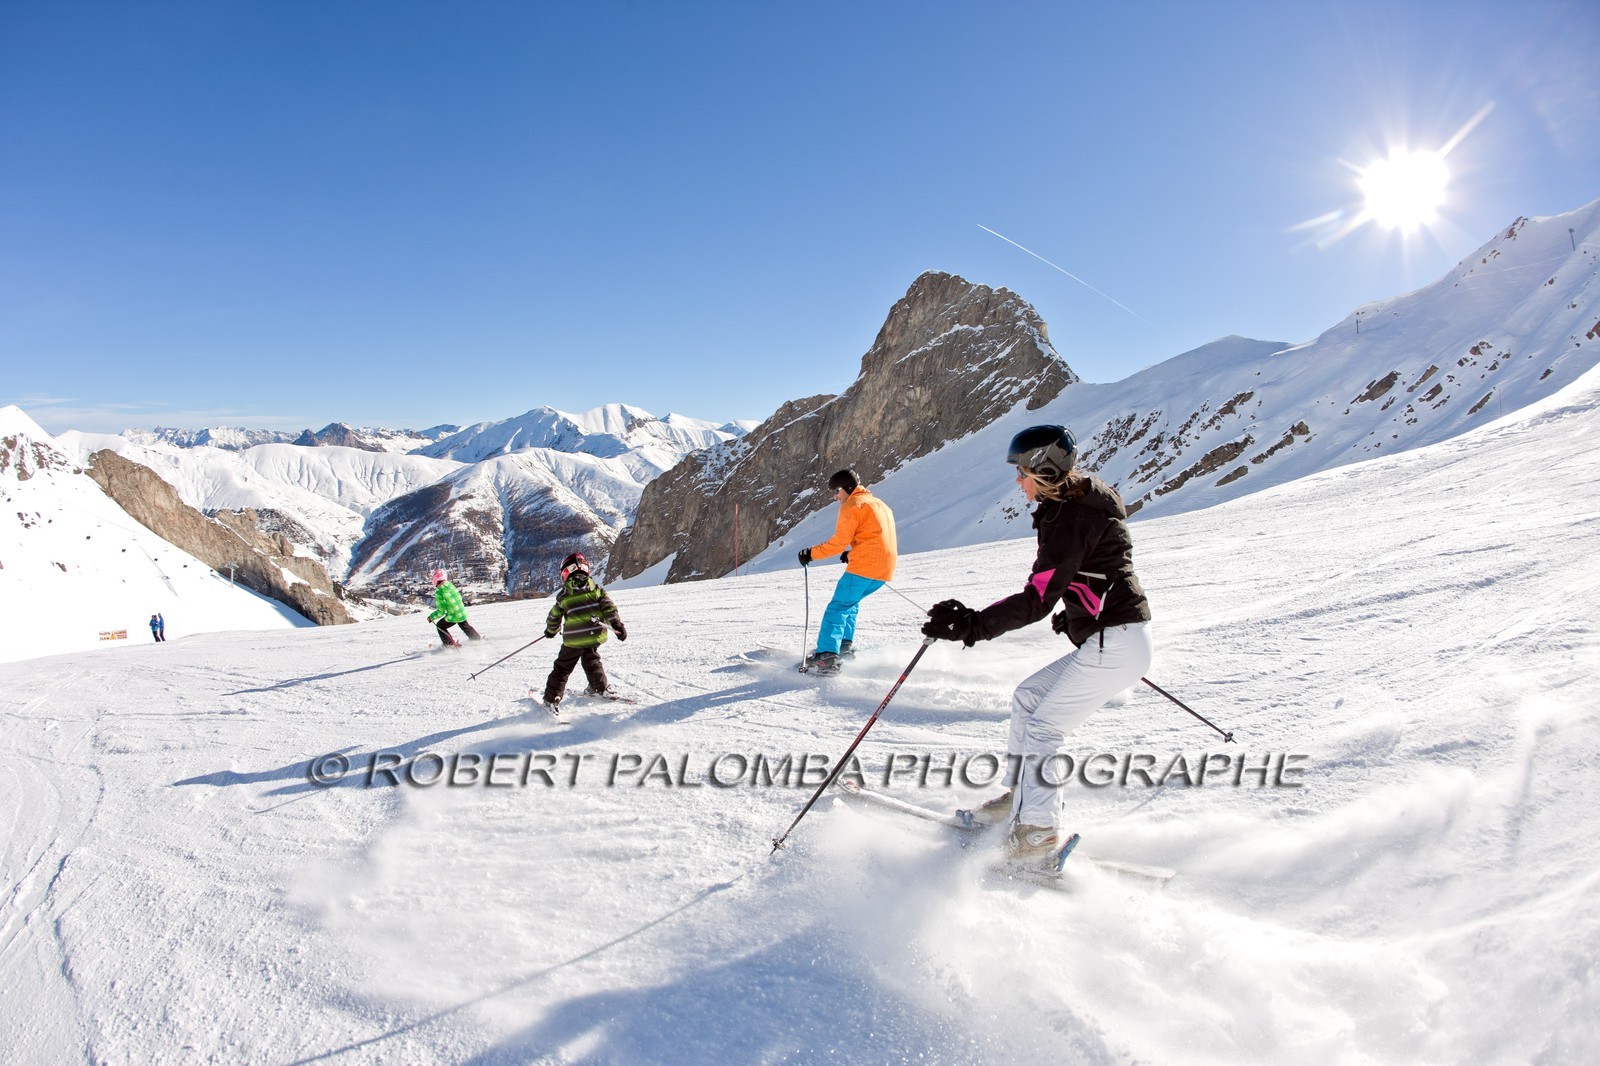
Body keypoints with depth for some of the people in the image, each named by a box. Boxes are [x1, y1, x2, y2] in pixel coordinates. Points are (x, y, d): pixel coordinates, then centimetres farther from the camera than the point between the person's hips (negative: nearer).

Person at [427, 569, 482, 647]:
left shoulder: (438, 592, -19)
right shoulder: (450, 585, -2)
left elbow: (441, 612, -15)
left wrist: (431, 617, 0)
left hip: (453, 616, -6)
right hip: (462, 613, 6)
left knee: (440, 626, 18)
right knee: (465, 626, 32)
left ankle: (450, 644, 15)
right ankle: (476, 638, 45)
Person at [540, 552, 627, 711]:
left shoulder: (564, 595, -2)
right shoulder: (596, 588, 3)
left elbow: (554, 617, 10)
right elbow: (609, 607, -2)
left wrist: (550, 630, 29)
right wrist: (618, 625, 1)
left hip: (574, 639, -3)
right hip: (595, 635, 3)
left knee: (562, 668, 7)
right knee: (591, 660, 28)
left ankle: (552, 700, 5)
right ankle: (601, 688, 33)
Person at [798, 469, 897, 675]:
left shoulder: (853, 505, -3)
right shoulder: (879, 504, 25)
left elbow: (839, 542, -11)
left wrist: (811, 553, -3)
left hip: (864, 567, -9)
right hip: (885, 571, 9)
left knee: (837, 608, -7)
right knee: (850, 602, 25)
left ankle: (826, 657, -18)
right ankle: (845, 646, 21)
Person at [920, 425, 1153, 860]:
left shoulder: (1071, 517, -19)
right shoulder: (1075, 505, 12)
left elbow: (1038, 599, -26)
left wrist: (973, 624, -28)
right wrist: (1071, 616, 35)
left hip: (1116, 646, -11)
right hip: (1105, 643, 11)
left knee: (1039, 732, -6)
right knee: (1028, 696, 16)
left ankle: (1038, 831, 6)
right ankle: (1021, 796, 25)